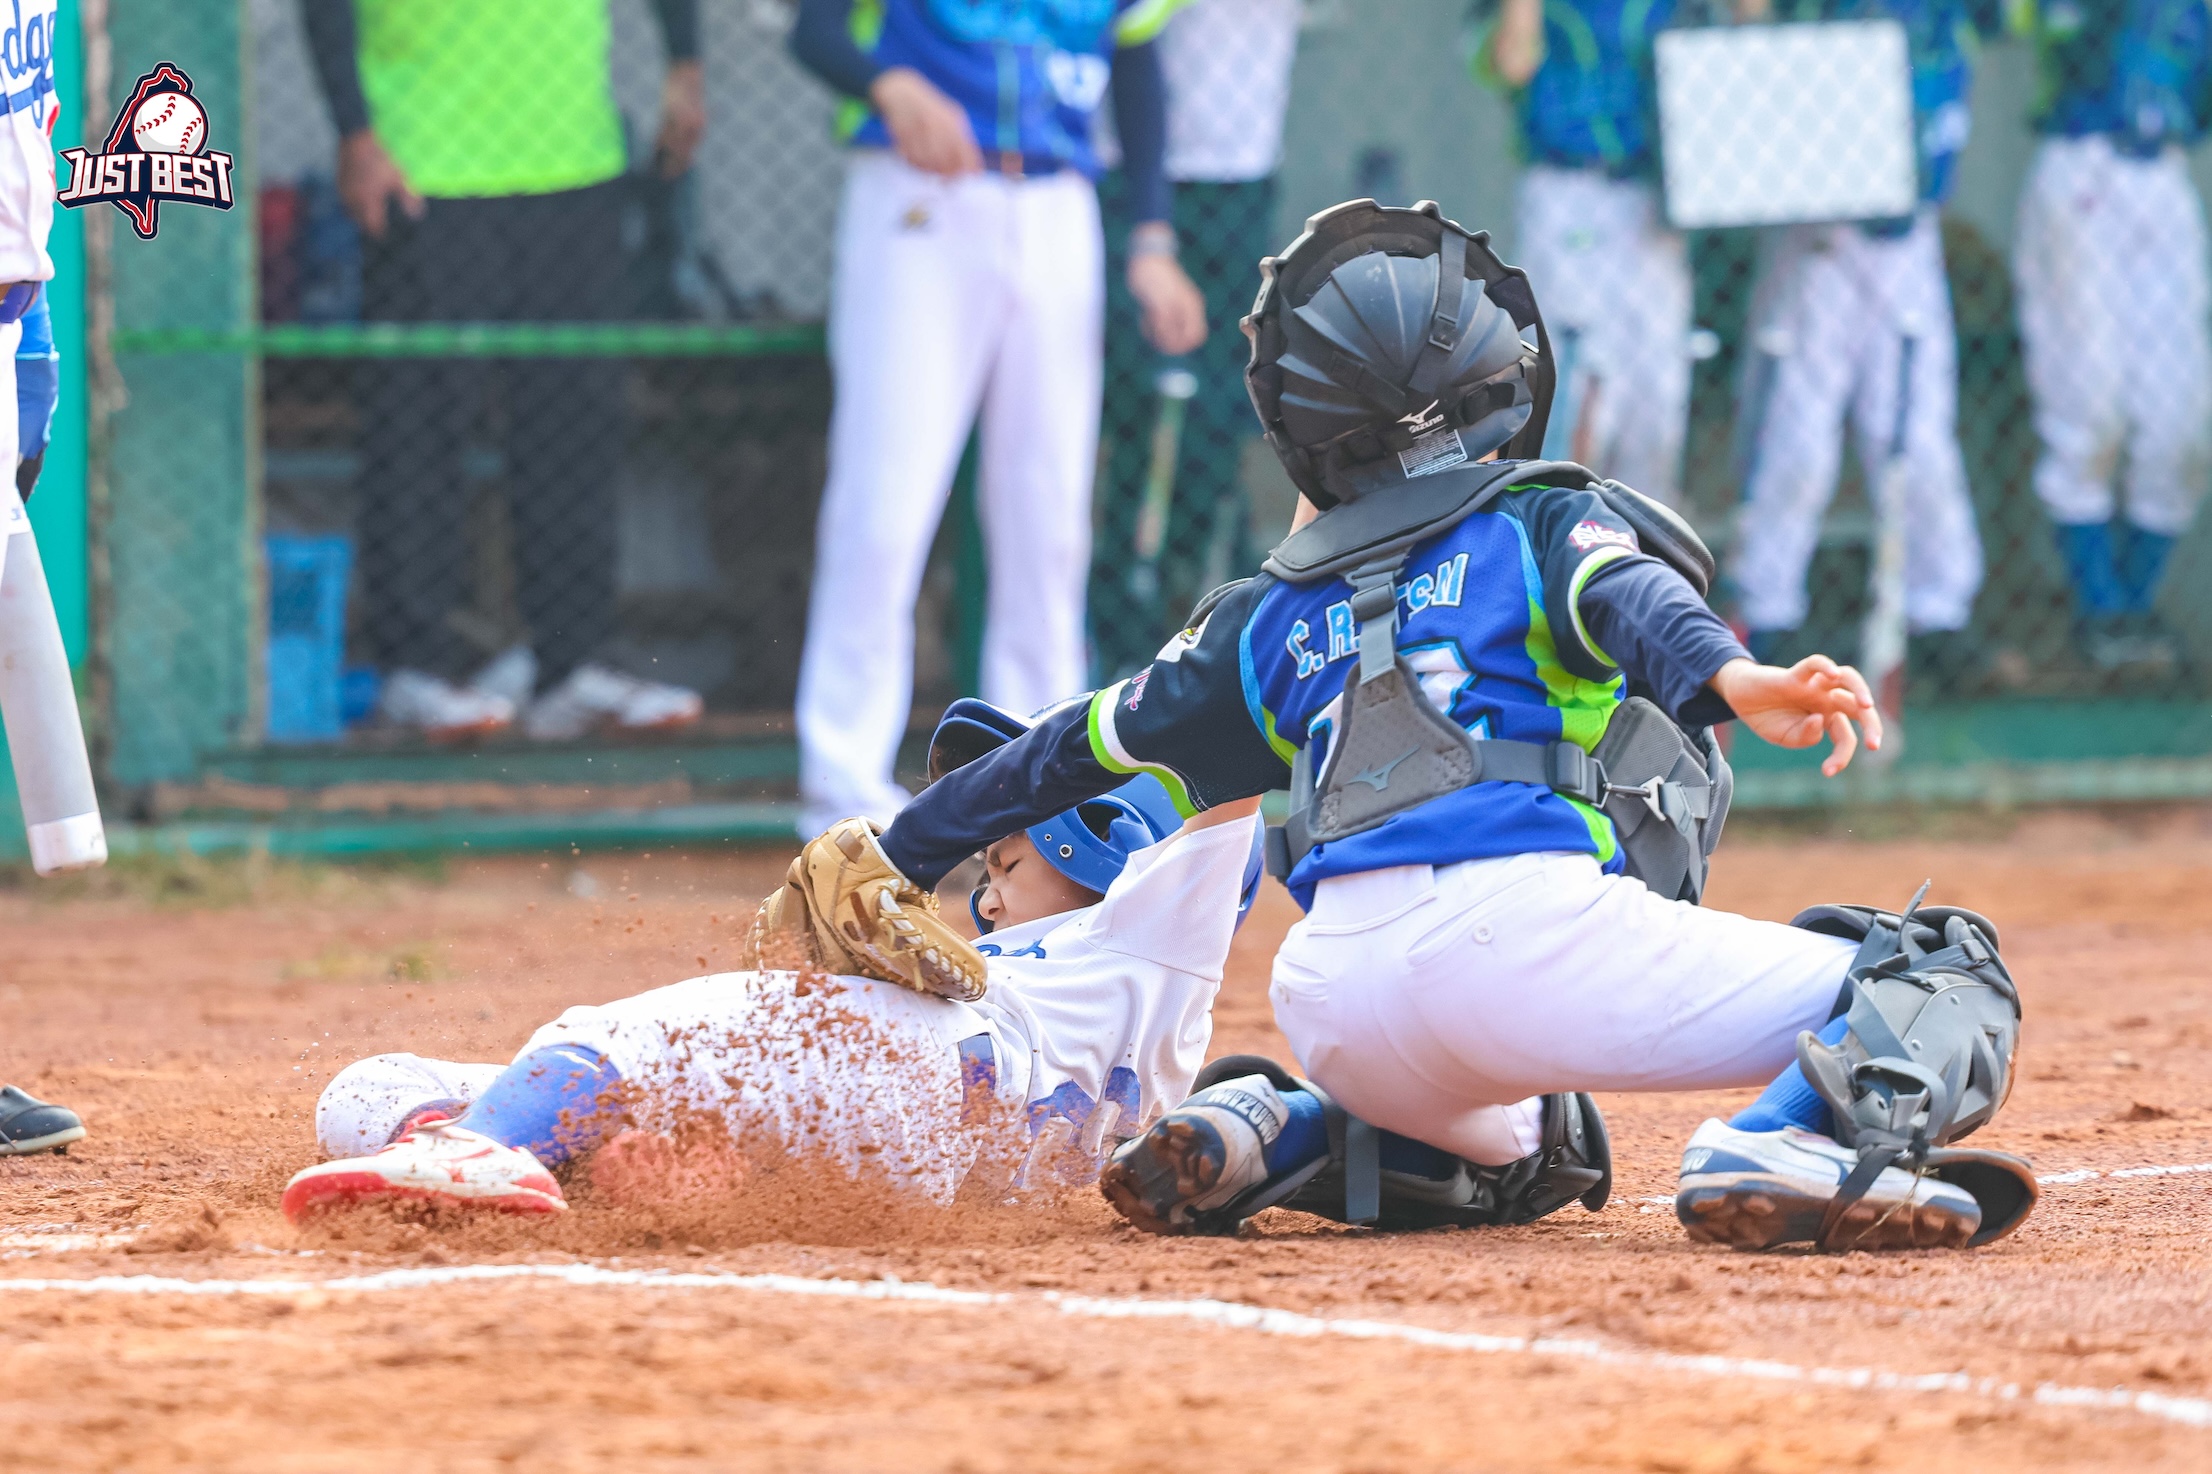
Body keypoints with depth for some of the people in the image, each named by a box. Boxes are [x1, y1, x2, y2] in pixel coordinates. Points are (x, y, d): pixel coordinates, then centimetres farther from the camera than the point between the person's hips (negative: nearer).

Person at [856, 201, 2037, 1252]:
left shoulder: (1274, 614, 26)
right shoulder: (1554, 521, 15)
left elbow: (1082, 750, 31)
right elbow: (1628, 600, -8)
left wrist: (893, 860, 42)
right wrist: (1733, 682, -28)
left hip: (1334, 997, 5)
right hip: (1533, 930, -5)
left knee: (1509, 1151, 39)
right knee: (1943, 975, 1)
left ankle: (1260, 1132, 11)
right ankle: (1794, 1150, -29)